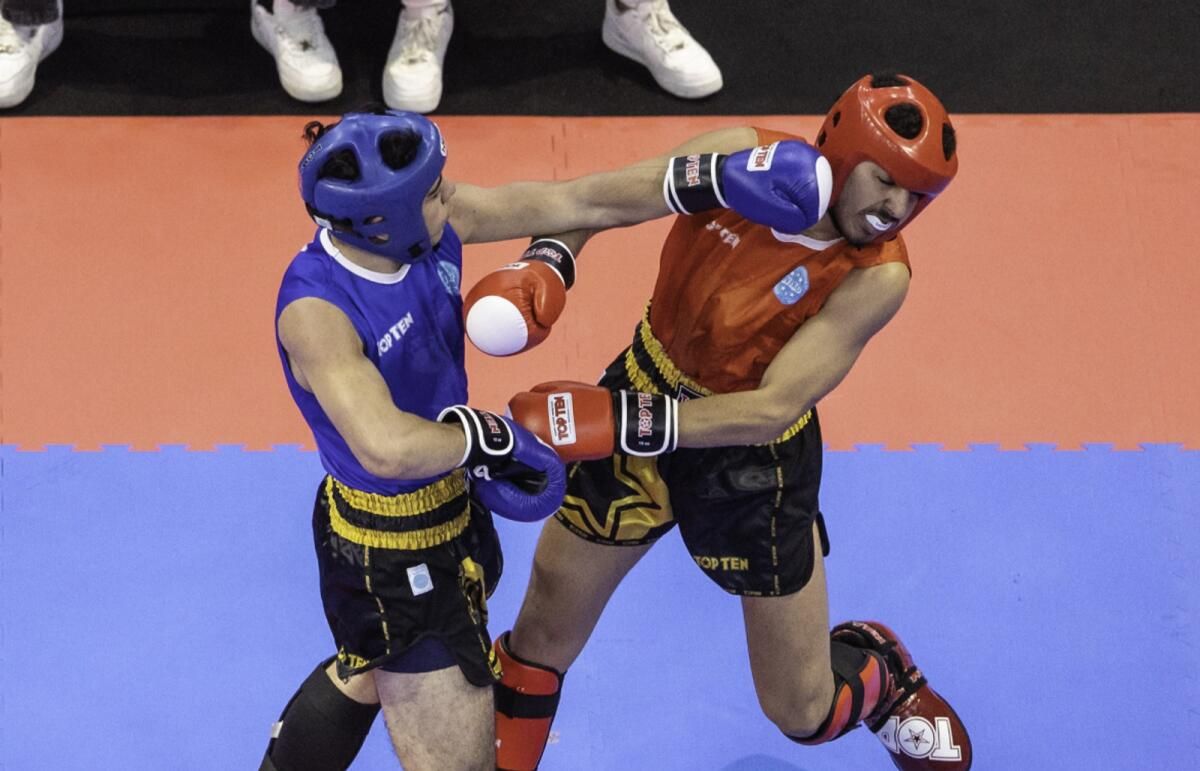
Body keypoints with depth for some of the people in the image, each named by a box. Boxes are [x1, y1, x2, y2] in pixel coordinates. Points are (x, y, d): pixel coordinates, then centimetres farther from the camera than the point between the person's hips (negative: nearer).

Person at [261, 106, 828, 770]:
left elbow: (583, 202, -8)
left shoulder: (437, 222, -14)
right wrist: (494, 438, -30)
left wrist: (723, 180, -9)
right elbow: (387, 447, -47)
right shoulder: (315, 311, -34)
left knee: (370, 671, 35)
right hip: (391, 557, -9)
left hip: (449, 504, 9)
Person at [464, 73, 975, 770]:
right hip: (647, 393, 2)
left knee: (805, 713, 11)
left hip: (755, 463, -2)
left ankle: (881, 676, 46)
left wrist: (623, 422, -42)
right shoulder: (745, 157, -19)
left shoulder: (876, 276, -25)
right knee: (542, 639, 12)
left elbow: (773, 409, -32)